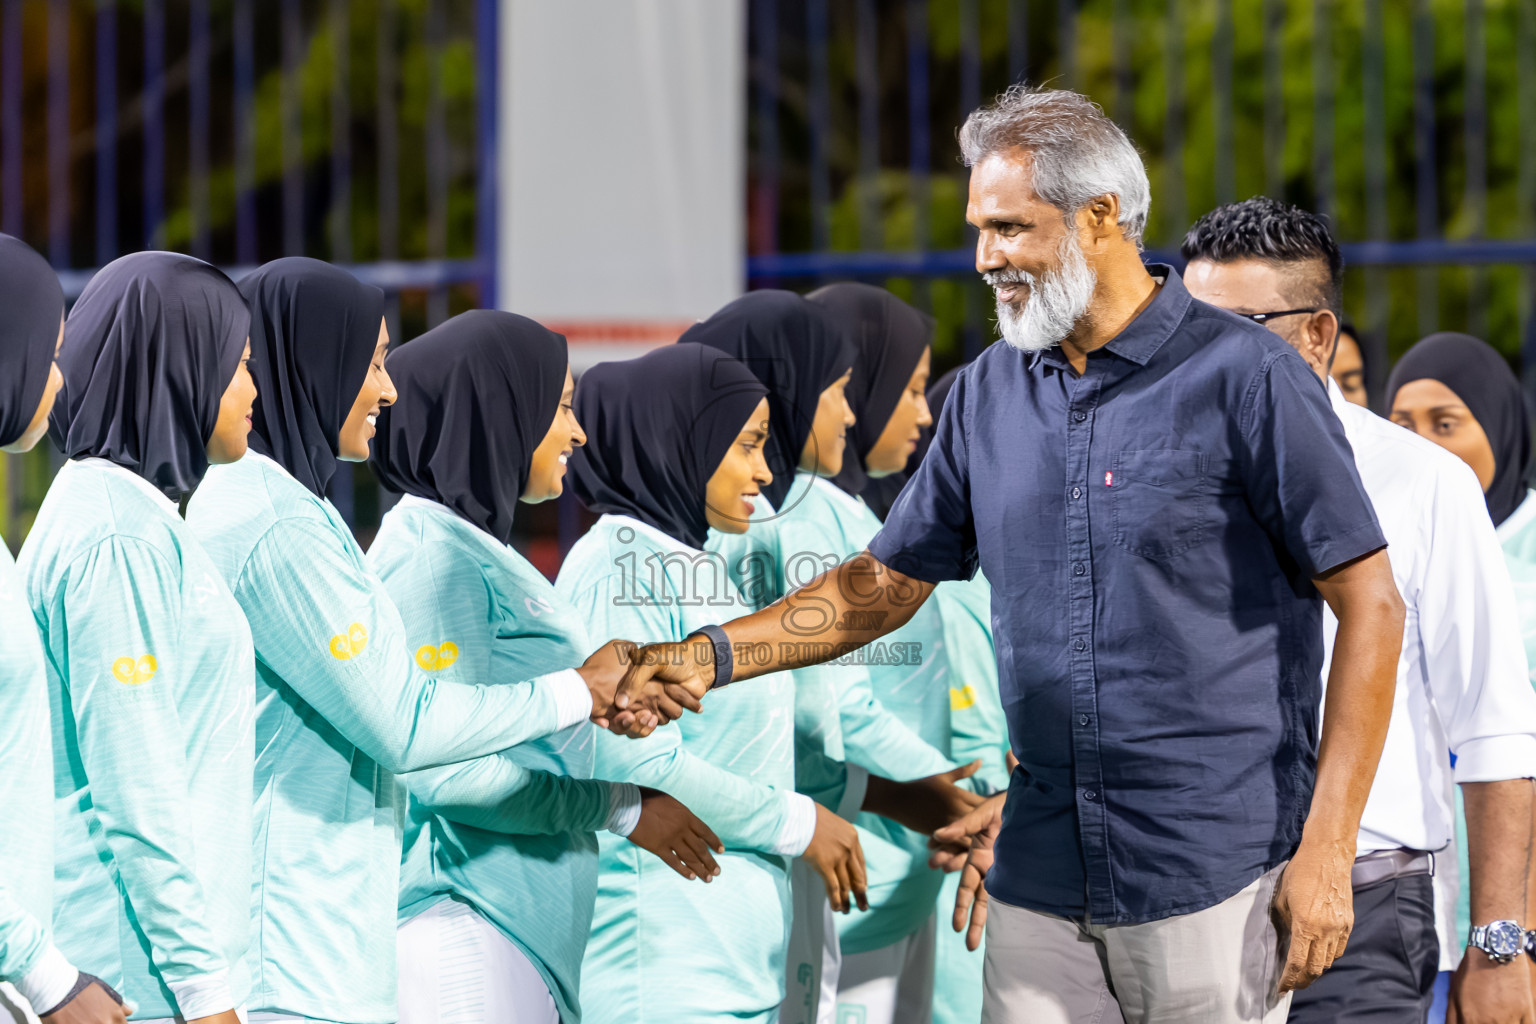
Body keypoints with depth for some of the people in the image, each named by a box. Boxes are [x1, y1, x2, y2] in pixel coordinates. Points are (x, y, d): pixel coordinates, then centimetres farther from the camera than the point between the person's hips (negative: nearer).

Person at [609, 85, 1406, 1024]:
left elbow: (1372, 609, -7)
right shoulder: (990, 393, 11)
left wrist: (1326, 851, -12)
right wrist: (712, 654, 5)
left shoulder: (1244, 377, -7)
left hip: (1216, 874, -5)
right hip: (1041, 873, 5)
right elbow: (887, 582, 19)